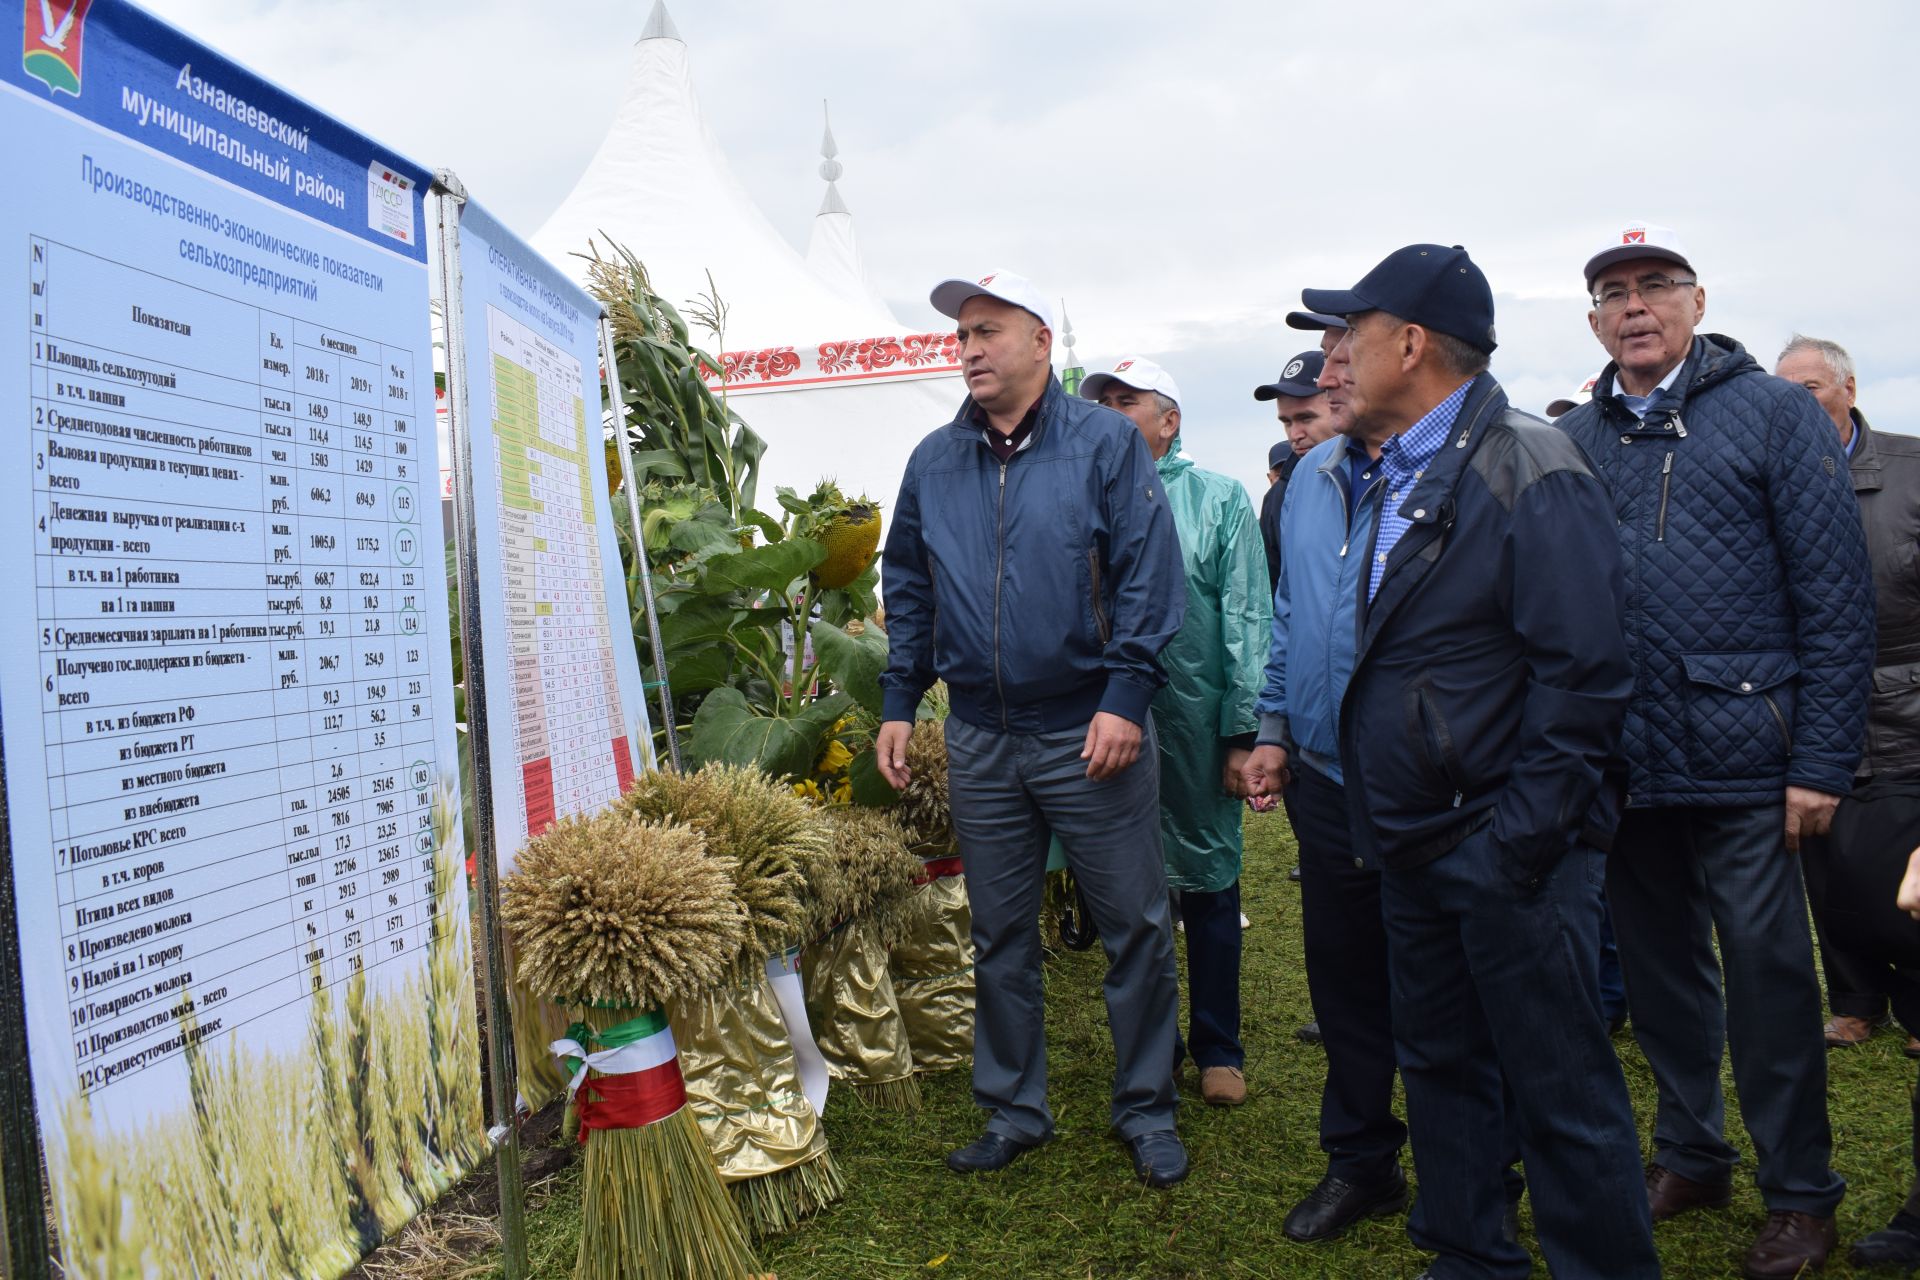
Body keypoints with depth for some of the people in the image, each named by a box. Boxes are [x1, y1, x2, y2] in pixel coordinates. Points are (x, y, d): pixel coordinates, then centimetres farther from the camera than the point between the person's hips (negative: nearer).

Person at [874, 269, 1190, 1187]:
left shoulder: (1106, 443, -4)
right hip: (979, 741, 4)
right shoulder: (933, 462, 10)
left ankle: (1146, 1111, 24)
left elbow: (1148, 577, -9)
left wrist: (1124, 698, -17)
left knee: (1136, 930, 6)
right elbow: (909, 589, 14)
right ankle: (1013, 1112, 29)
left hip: (1090, 734, -4)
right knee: (999, 937, 13)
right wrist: (897, 706, 8)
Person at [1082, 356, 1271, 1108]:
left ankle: (1218, 1045, 23)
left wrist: (1243, 732, -8)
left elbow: (1247, 621, -2)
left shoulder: (1219, 499, 1)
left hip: (1193, 716, -2)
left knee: (1208, 876, 8)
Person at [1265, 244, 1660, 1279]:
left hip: (1506, 853, -8)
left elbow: (1584, 673, -19)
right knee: (1440, 1068, 19)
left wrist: (1516, 843, -20)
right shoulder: (1395, 476, 12)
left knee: (1560, 1093, 3)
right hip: (1414, 847, 9)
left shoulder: (1527, 470, -14)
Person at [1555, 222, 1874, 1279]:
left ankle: (1800, 1193, 23)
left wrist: (1822, 764, -10)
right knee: (1660, 971, 15)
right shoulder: (1572, 440, 8)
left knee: (1768, 976, 4)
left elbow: (1838, 595, -6)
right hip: (1622, 765, 4)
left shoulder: (1773, 413, -2)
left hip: (1741, 759, -3)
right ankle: (1690, 1155, 33)